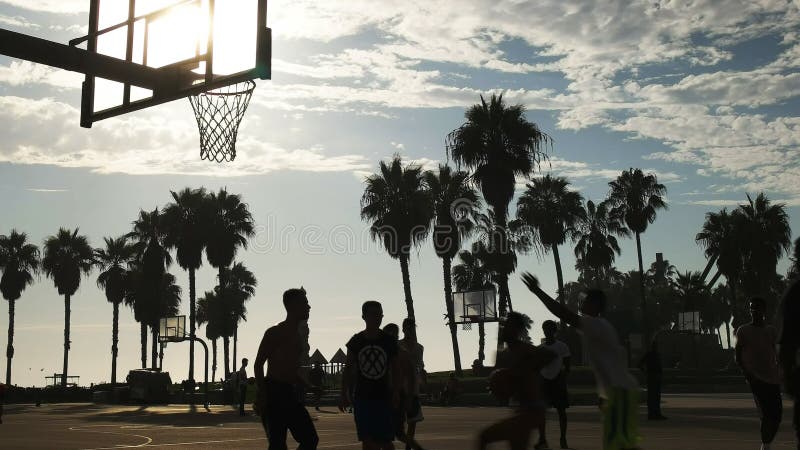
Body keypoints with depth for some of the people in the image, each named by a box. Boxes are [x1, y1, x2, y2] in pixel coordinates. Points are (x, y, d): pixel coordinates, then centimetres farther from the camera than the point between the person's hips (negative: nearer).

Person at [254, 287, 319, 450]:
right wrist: (262, 396, -19)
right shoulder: (275, 333, -8)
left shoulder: (300, 337, 17)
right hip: (273, 393, -8)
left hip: (290, 394, 8)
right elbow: (258, 365, -11)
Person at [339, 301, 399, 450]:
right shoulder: (356, 341, 0)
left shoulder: (389, 341, 0)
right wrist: (344, 394, -3)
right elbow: (348, 369, 4)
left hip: (384, 398, 0)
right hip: (362, 397, 0)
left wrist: (396, 392, -8)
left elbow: (395, 370, 4)